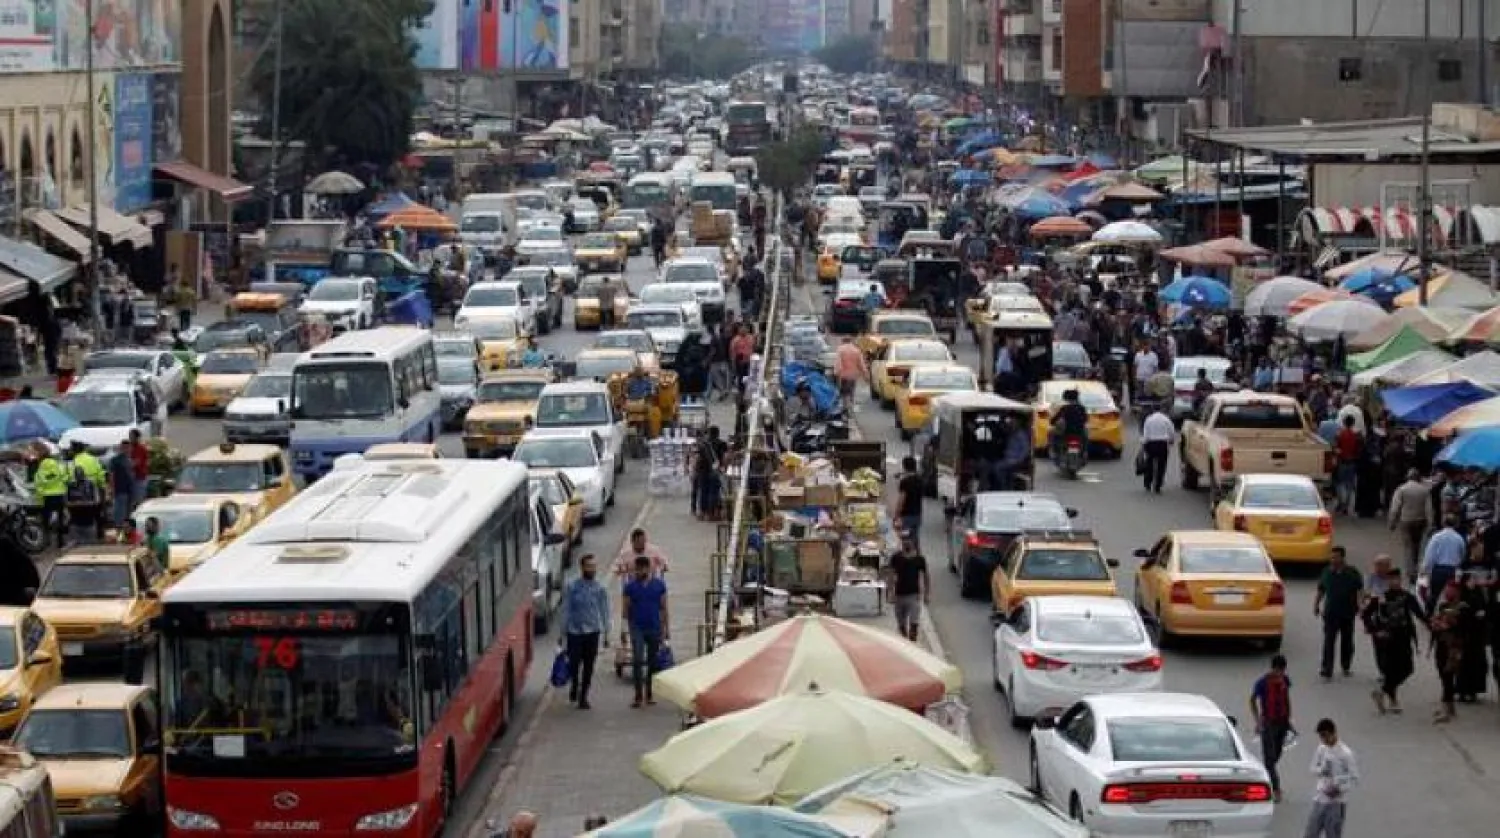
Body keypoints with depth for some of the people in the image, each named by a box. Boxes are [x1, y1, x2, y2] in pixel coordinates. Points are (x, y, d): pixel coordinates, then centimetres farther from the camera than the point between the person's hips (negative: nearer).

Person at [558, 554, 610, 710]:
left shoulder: (600, 589, 1)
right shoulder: (571, 587, -4)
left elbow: (604, 612, 6)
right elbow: (566, 610, 0)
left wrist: (606, 634, 4)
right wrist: (562, 633, 0)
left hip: (592, 632, 1)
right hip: (574, 632, -1)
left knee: (588, 667, 3)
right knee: (574, 664, 0)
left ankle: (583, 697, 15)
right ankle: (574, 687, 30)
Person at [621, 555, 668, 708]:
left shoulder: (659, 585, 4)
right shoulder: (630, 586, 1)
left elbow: (664, 608, 7)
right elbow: (625, 609, 1)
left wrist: (667, 628, 4)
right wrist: (624, 629, -5)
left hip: (654, 628, 2)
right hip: (637, 628, -2)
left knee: (653, 662, 7)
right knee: (637, 660, -12)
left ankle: (649, 694, 18)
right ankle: (638, 695, -13)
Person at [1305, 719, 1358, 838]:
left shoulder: (1345, 753, -15)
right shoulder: (1321, 750, 3)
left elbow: (1355, 779, -11)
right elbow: (1314, 770, 11)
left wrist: (1340, 790, -24)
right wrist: (1322, 770, -12)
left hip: (1337, 803, -6)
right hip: (1320, 800, 6)